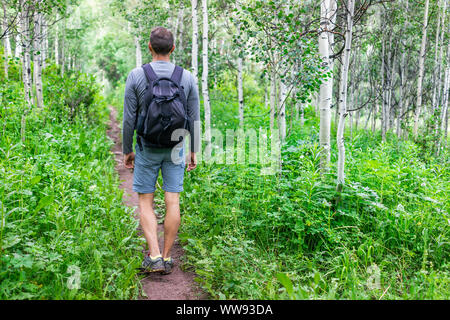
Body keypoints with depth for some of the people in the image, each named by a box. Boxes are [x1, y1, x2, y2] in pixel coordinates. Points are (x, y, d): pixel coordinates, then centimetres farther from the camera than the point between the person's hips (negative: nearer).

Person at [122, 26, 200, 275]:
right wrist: (193, 151, 11)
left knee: (145, 202, 8)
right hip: (175, 148, 2)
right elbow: (194, 118, 1)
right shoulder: (187, 77, -2)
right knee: (172, 202, 5)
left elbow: (129, 118, -6)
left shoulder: (136, 76, -7)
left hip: (147, 149, -1)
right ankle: (166, 258, 12)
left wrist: (127, 150, 5)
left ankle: (154, 256, -3)